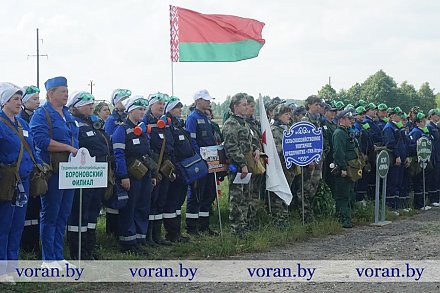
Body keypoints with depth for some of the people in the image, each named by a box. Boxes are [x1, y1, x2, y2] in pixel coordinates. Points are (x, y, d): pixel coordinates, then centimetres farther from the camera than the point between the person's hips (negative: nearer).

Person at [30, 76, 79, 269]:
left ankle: (58, 257, 18)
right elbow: (42, 141, -19)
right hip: (53, 172, -8)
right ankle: (48, 259, 5)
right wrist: (69, 148, -18)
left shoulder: (68, 116, 18)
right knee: (50, 215, -2)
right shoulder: (41, 114, -8)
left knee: (63, 215, 10)